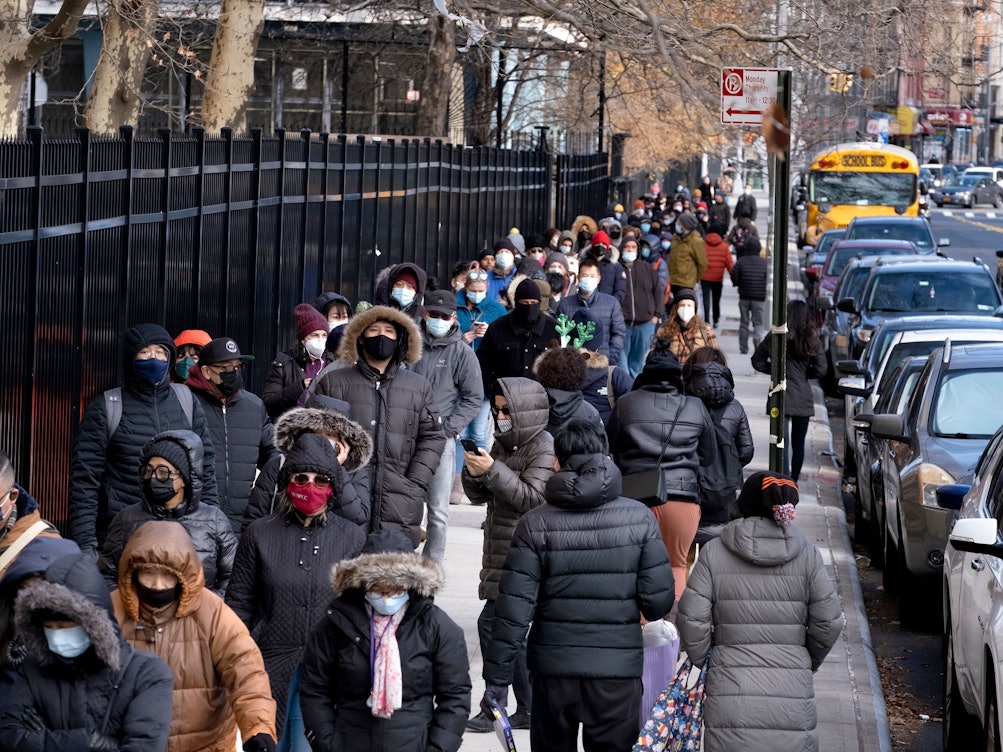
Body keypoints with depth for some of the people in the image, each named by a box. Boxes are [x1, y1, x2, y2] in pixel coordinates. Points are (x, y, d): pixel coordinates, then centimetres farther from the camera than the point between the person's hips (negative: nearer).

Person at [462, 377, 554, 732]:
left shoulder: (543, 448, -10)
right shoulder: (502, 444, 16)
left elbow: (532, 498, -19)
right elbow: (479, 495, 15)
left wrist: (493, 470, -24)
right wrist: (473, 472, -6)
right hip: (500, 553, 9)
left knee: (491, 624, -13)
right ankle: (528, 709, 21)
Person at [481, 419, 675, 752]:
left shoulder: (535, 524, -5)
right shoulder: (639, 518, -5)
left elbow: (514, 609, -8)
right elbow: (658, 601, -7)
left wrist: (496, 678, -2)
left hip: (552, 667, 1)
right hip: (618, 669, -1)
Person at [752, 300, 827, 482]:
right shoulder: (812, 340, -5)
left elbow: (757, 361, -2)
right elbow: (820, 369, -4)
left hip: (780, 398, -1)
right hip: (803, 399, 1)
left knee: (781, 443, -2)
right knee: (798, 443, 15)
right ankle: (794, 481, 24)